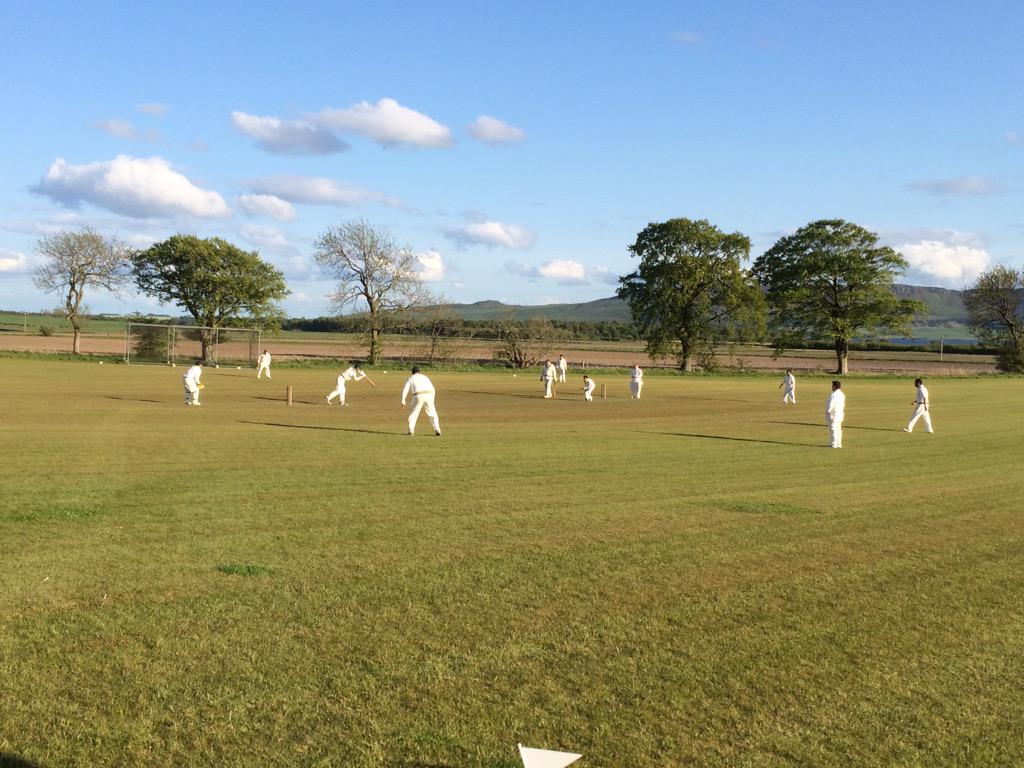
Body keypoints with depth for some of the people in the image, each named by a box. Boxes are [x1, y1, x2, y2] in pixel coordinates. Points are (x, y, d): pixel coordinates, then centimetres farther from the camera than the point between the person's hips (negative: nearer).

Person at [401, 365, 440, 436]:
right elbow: (432, 389, 22)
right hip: (428, 395, 2)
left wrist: (403, 401, 0)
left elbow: (405, 389, 5)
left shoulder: (411, 378, 19)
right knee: (432, 414, 13)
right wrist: (432, 400, 26)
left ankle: (411, 431, 3)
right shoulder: (424, 377, 27)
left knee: (413, 413, 14)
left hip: (418, 396, -2)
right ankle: (437, 430, -1)